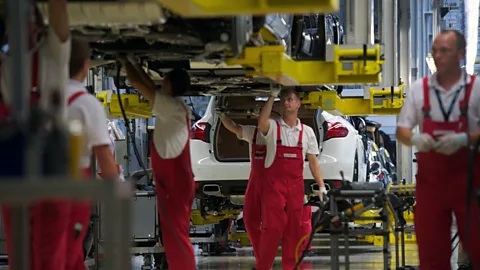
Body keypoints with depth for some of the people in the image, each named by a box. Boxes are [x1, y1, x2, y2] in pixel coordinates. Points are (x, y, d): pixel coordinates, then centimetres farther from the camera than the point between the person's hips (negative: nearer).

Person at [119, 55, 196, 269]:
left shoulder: (173, 106, -13)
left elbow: (139, 84, -13)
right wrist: (135, 64, 31)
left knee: (175, 236, -12)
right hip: (175, 182, 10)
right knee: (174, 236, 13)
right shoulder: (175, 107, 13)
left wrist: (126, 62, 2)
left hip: (173, 184, -10)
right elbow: (151, 87, 28)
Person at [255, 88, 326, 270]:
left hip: (296, 185, 3)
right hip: (273, 184, -3)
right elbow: (262, 121, -25)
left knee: (294, 229, 6)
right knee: (272, 227, -8)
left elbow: (313, 161, 10)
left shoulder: (307, 132, 9)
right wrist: (273, 96, -21)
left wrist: (321, 187, 3)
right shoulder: (273, 127, 0)